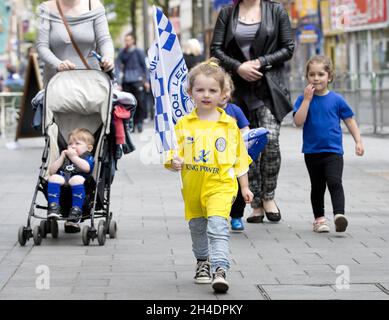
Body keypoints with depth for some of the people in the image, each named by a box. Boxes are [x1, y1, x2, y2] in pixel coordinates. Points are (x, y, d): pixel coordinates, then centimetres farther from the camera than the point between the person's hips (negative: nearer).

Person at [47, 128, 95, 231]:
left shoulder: (88, 158, 20)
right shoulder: (64, 158, 34)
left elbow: (87, 168, -6)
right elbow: (51, 171, 19)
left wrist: (73, 157, -1)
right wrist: (62, 157, 14)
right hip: (61, 184, 3)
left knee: (77, 179, -38)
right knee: (54, 178, -29)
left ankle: (76, 210, -40)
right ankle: (54, 206, -34)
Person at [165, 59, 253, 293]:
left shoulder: (229, 125, -1)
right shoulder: (184, 125, 0)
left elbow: (240, 158, 8)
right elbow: (174, 155, 3)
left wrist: (245, 187, 10)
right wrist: (174, 163, -21)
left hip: (220, 185, -3)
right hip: (193, 187, 3)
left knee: (218, 227, -19)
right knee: (197, 228, 18)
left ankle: (220, 269, -25)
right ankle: (203, 262, 40)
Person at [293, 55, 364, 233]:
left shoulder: (336, 100, -1)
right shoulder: (303, 99, -1)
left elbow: (350, 121, 8)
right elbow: (298, 121, -14)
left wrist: (358, 140, 1)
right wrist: (307, 99, -18)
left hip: (333, 151, -2)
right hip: (312, 152, 2)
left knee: (334, 183, -18)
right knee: (317, 187, 13)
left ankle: (339, 215, -28)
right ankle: (319, 219, 24)